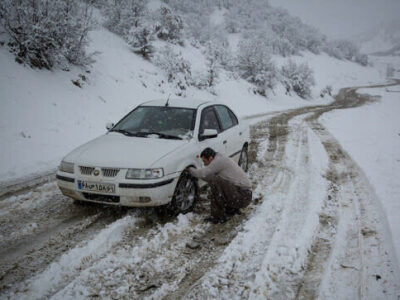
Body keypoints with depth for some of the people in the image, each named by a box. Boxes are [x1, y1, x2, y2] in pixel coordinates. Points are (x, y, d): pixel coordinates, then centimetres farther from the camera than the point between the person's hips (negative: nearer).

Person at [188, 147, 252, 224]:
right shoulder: (221, 159, 16)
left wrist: (190, 169, -2)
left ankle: (218, 216, -17)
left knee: (215, 181, -24)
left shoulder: (219, 160, -14)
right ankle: (233, 209, 21)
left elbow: (203, 174, -20)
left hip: (243, 196, -10)